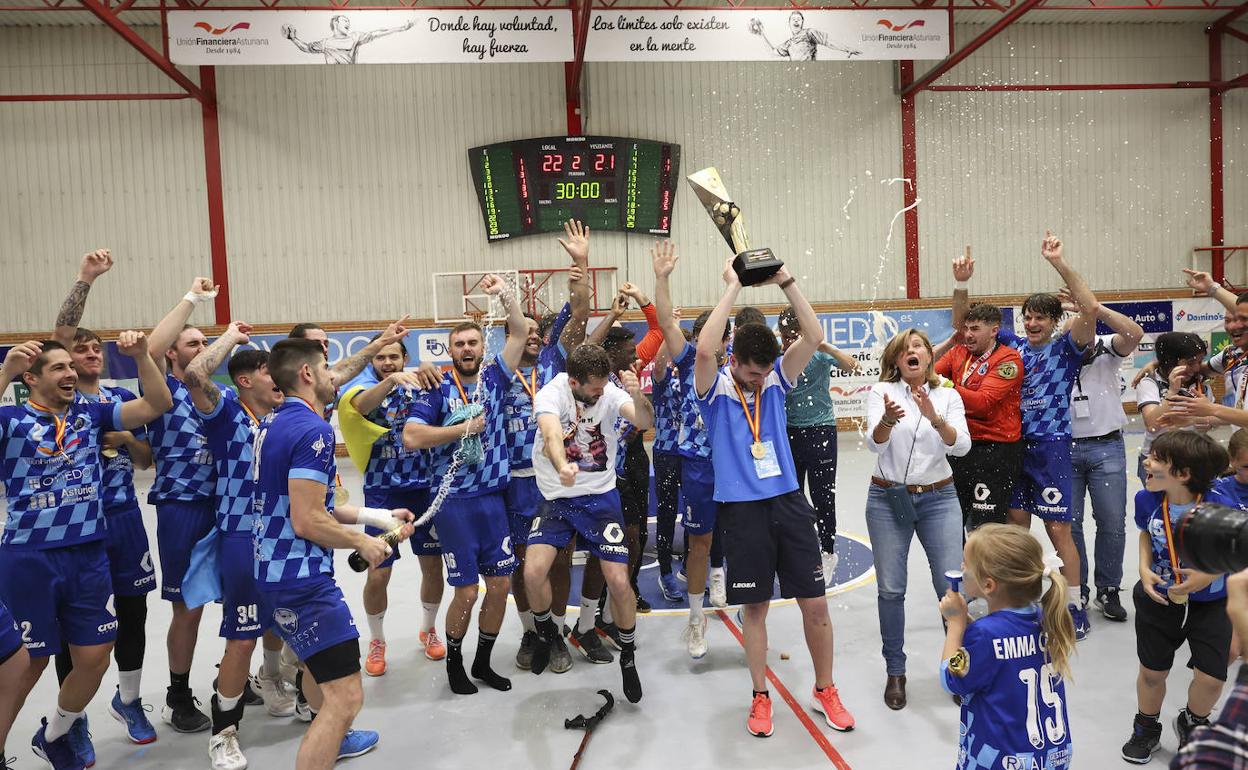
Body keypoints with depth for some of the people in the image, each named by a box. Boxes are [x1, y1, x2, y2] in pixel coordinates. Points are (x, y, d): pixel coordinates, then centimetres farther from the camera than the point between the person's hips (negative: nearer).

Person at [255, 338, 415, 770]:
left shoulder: (276, 424, 10)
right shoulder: (312, 430, -20)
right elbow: (308, 522, -24)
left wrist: (377, 516, 14)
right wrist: (363, 542, -8)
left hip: (273, 571, 11)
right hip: (301, 577, -11)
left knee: (317, 660, 33)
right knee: (346, 696, -11)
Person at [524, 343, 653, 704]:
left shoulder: (610, 391, -10)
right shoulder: (550, 394, -16)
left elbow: (645, 422, -25)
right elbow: (551, 432, -36)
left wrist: (638, 396, -48)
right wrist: (563, 467, -57)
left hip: (601, 497, 1)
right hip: (556, 498, 0)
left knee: (619, 581, -7)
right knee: (533, 572, -16)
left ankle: (628, 657, 19)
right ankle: (546, 633, 17)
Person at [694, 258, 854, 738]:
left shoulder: (776, 380, 4)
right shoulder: (716, 389, -5)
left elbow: (813, 338, -7)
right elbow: (705, 348, -26)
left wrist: (786, 282, -13)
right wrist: (732, 287, -21)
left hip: (788, 501, 3)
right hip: (742, 507, -3)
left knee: (815, 604, 7)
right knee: (755, 607, 7)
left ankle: (825, 691, 27)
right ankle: (760, 697, 25)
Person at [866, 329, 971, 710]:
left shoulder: (948, 396, 1)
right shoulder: (882, 391, -3)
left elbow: (961, 446, -13)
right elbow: (874, 443, -18)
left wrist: (935, 418, -32)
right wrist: (888, 420, -40)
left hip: (938, 498, 1)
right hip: (887, 499, -1)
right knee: (891, 589, 1)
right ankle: (895, 672, 19)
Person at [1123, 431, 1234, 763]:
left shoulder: (1222, 508, -27)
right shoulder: (1146, 499, -16)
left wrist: (1211, 572, -25)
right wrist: (1144, 568, -7)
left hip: (1210, 604, -2)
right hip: (1158, 599, 3)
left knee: (1210, 679, -3)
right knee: (1152, 673, 13)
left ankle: (1191, 723, 32)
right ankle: (1147, 728, 41)